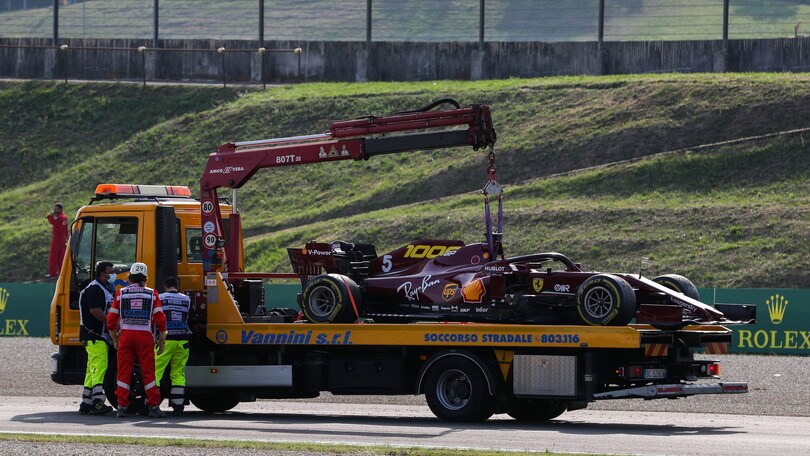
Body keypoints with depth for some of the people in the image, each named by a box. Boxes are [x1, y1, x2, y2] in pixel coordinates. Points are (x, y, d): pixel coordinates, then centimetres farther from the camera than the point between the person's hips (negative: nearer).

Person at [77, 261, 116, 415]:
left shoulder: (106, 288, 21)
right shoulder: (94, 289, -13)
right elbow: (95, 311, -23)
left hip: (100, 336, 11)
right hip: (93, 335, -11)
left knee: (93, 369, 12)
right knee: (99, 366, -19)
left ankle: (86, 404, 15)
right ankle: (98, 402, -27)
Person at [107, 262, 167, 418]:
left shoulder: (120, 293, 7)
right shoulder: (152, 294, 5)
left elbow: (111, 320, 7)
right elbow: (160, 319, 0)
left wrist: (115, 339, 20)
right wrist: (162, 341, 9)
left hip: (125, 335, 1)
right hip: (145, 335, -1)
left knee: (124, 372, 5)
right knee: (148, 372, 4)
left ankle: (122, 407, 2)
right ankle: (154, 407, 3)